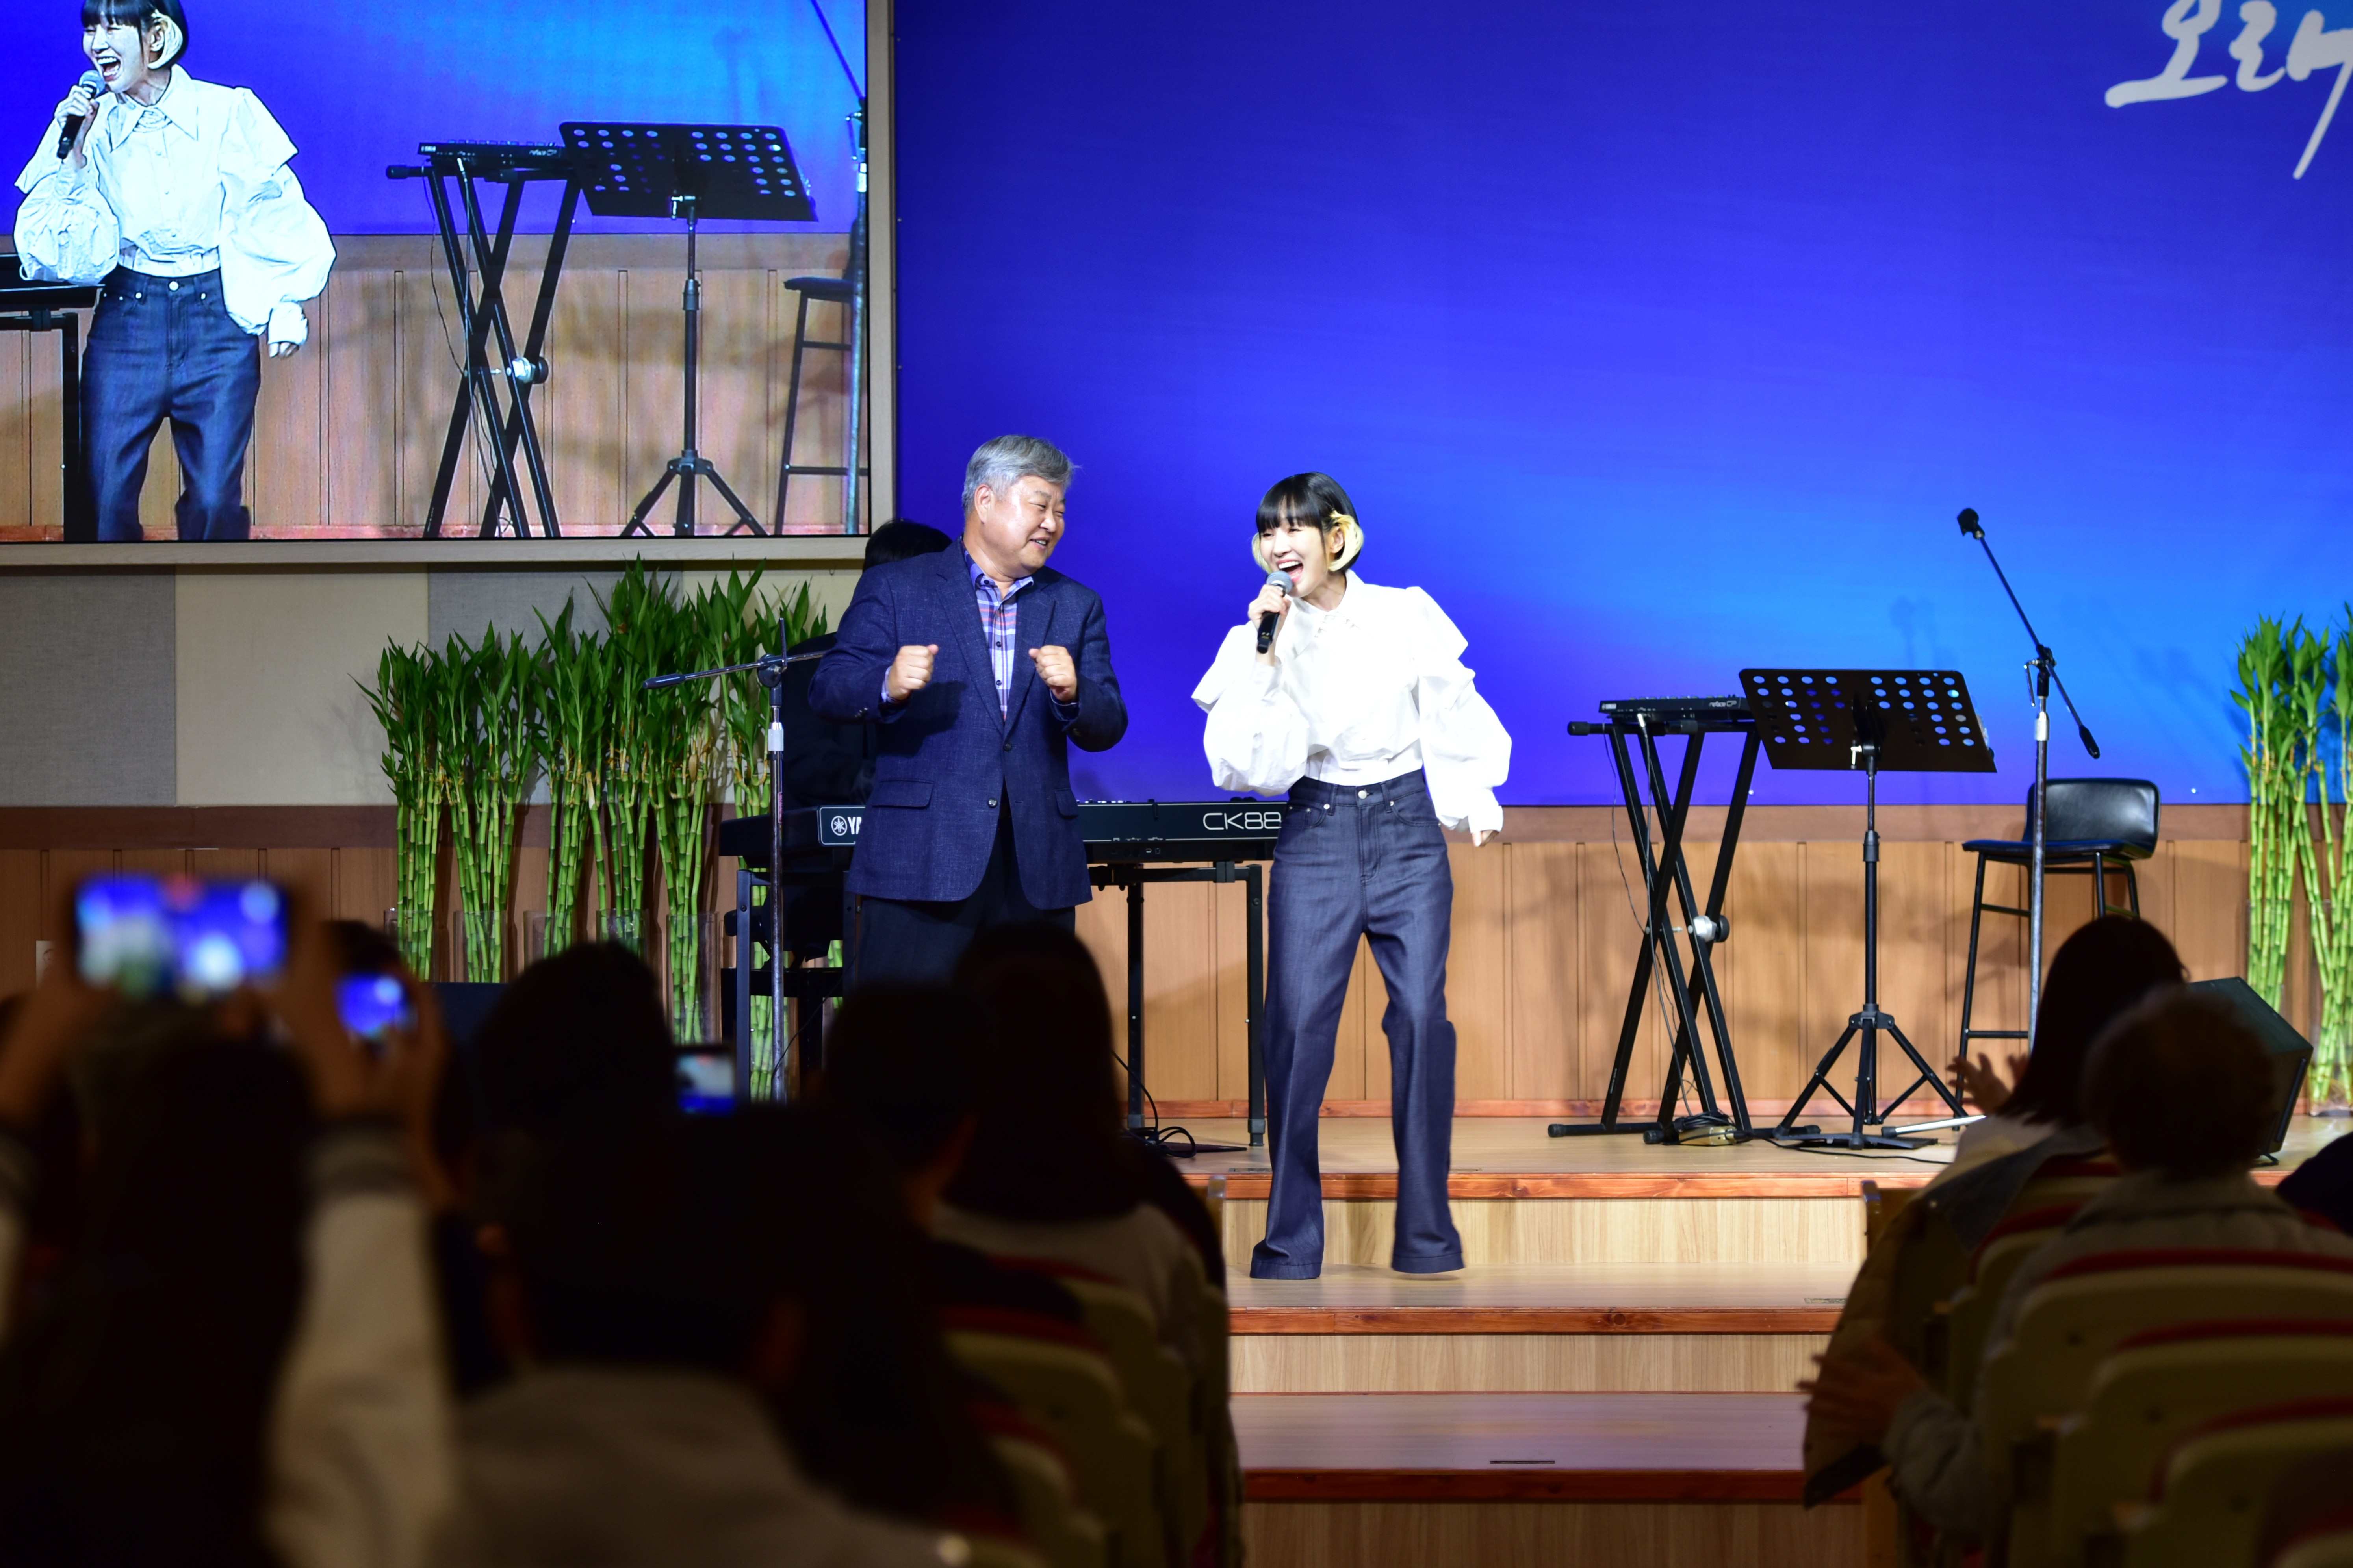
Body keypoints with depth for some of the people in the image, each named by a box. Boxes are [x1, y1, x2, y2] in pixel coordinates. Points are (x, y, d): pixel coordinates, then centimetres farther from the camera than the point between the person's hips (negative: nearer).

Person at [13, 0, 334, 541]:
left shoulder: (229, 114, 1)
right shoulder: (90, 127, 5)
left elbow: (276, 215, 6)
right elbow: (50, 245, -1)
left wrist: (285, 304, -2)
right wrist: (74, 157, -10)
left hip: (218, 314, -2)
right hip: (127, 316, 2)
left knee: (214, 500, -8)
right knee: (105, 496, -6)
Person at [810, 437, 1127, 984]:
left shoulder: (1076, 607, 16)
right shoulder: (895, 589, 6)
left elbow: (1107, 730, 10)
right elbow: (828, 694, 0)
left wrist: (1071, 693, -13)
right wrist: (888, 687, -22)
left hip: (1037, 871, 4)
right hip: (921, 863, -3)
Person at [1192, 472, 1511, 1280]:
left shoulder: (1406, 617, 0)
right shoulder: (1259, 639, 0)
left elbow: (1452, 713, 10)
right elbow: (1240, 759, -11)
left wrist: (1473, 799, 5)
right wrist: (1264, 660, -17)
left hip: (1407, 827, 0)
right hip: (1316, 833, 0)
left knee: (1421, 1015, -9)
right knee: (1296, 1024, -9)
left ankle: (1426, 1234, 0)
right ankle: (1290, 1237, -3)